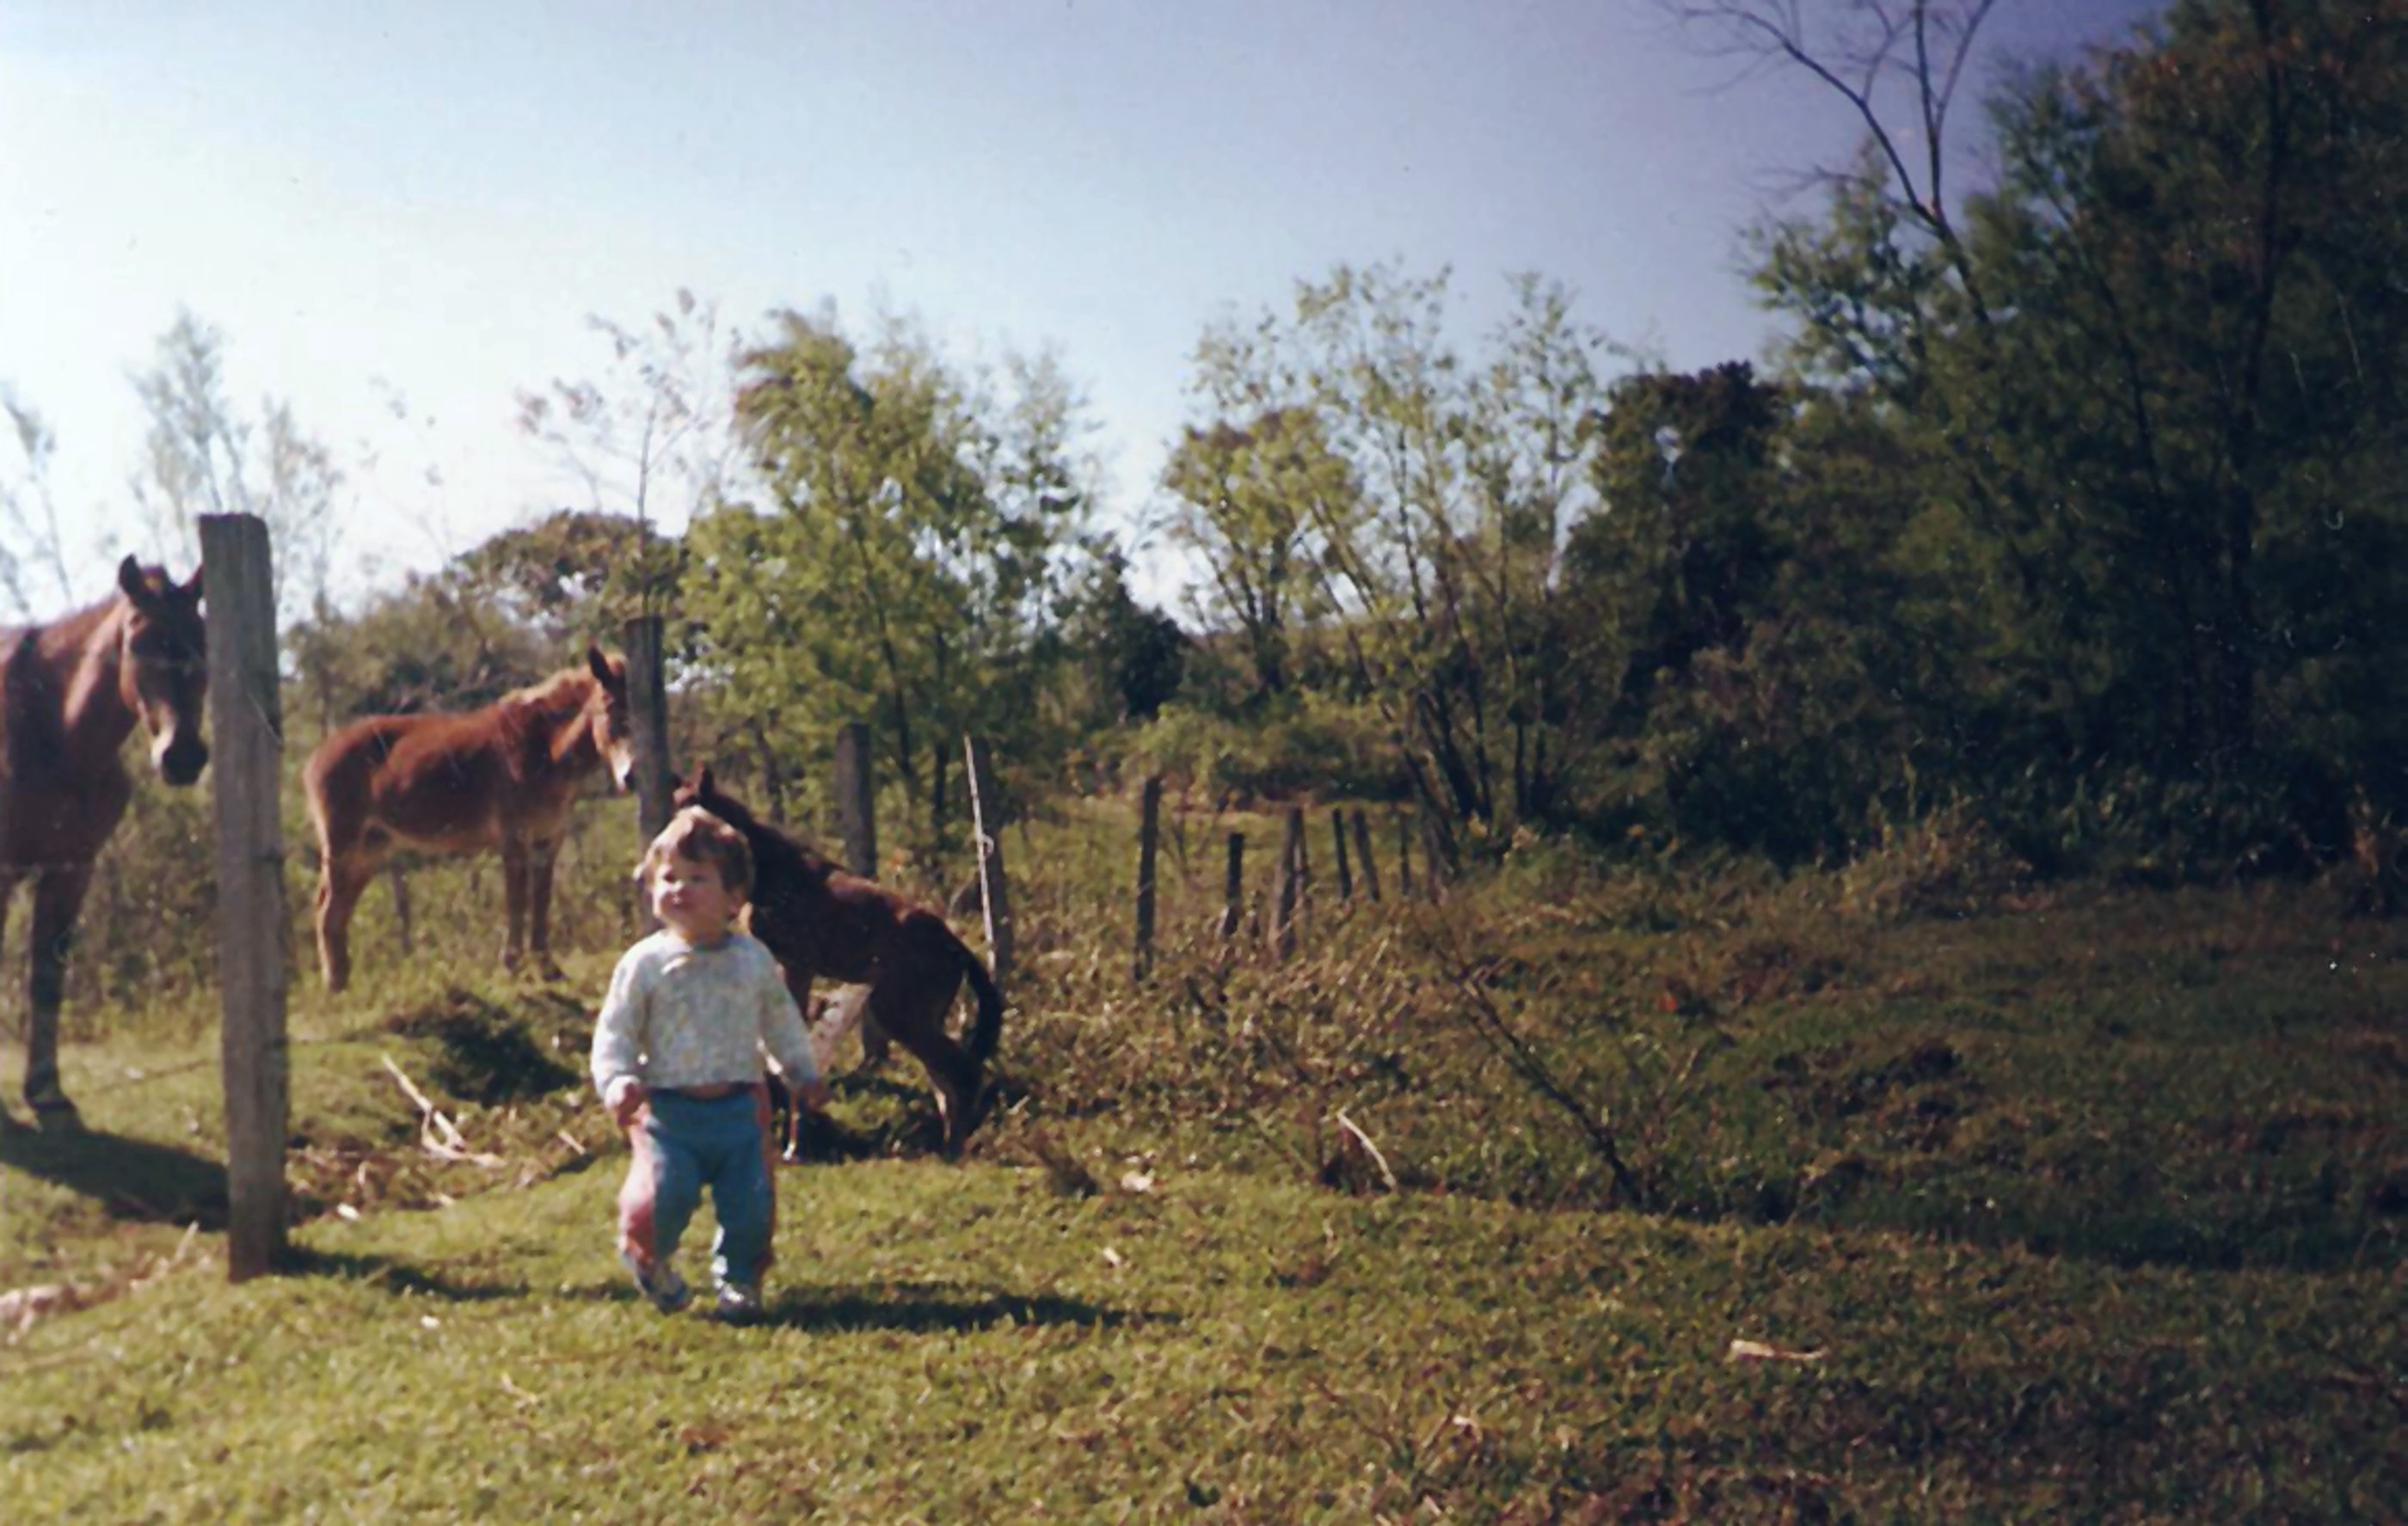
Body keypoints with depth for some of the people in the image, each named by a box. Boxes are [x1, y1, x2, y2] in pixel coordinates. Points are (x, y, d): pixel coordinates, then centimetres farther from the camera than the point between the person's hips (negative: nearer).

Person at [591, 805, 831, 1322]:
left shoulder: (753, 959, 6)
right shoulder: (644, 964, -2)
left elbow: (781, 1022, 19)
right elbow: (613, 1033, -1)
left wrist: (805, 1075, 20)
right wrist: (617, 1083, -17)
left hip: (740, 1109, 2)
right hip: (667, 1109, -2)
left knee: (752, 1205, -3)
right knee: (664, 1195, -16)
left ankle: (739, 1279, 25)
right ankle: (648, 1259, 18)